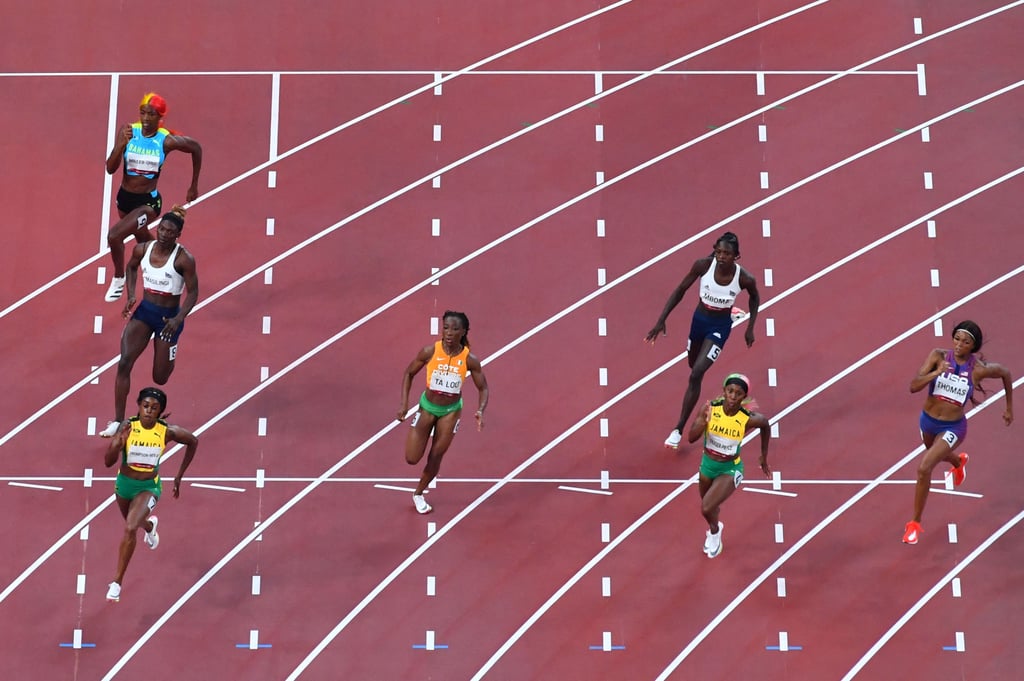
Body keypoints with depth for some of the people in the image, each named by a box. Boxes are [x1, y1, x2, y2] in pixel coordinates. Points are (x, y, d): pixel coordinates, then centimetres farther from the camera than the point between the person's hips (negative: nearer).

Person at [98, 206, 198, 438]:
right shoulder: (143, 249, -6)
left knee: (160, 378, 9)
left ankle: (168, 358, 50)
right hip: (144, 310, 3)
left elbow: (193, 292, -14)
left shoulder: (184, 259, -19)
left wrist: (178, 319, -27)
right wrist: (131, 295, 2)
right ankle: (118, 421, -9)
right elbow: (131, 267, 16)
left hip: (169, 316, -3)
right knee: (124, 363, -16)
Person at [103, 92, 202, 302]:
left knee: (114, 236, -22)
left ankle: (118, 277, 6)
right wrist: (122, 145, -32)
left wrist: (194, 186, 8)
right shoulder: (127, 132, -12)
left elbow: (196, 148, 1)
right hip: (124, 198, 4)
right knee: (145, 243, 26)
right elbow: (110, 169, -15)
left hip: (148, 202, -4)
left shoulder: (167, 140, -17)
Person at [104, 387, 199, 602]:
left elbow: (193, 441, 0)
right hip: (125, 483, 3)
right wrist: (119, 442, -43)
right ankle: (149, 525, 67)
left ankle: (117, 582, -8)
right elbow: (108, 462, -23)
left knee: (130, 528, -22)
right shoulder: (127, 427, -21)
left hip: (149, 487, -2)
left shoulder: (167, 432, -20)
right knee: (131, 525, 28)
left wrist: (179, 476, 3)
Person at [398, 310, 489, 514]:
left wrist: (480, 411, -27)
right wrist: (404, 404, -12)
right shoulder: (429, 352, -20)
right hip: (427, 406, 0)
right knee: (412, 459, -2)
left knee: (435, 457, 6)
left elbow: (483, 388, -8)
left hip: (451, 411, 0)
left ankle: (419, 494, 32)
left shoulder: (470, 359, -19)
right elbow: (409, 373, -5)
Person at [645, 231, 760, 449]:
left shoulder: (745, 279, -25)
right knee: (694, 365, 25)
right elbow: (680, 290, -10)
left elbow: (755, 298, -1)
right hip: (699, 319, 3)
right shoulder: (703, 265, -23)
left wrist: (750, 328, 1)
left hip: (720, 326, -3)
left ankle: (679, 429, -5)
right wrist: (661, 320, -13)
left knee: (696, 375, -14)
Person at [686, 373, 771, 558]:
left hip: (730, 469, -3)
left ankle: (714, 532, 17)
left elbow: (766, 425, -1)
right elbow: (691, 438, -22)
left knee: (707, 508, -20)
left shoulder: (749, 419, -25)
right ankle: (714, 530, 61)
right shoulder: (710, 408, -21)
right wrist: (703, 421, -41)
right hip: (708, 464, 3)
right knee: (709, 507, 25)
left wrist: (764, 457, 8)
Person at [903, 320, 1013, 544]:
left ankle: (915, 524, -3)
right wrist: (936, 372, -40)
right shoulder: (938, 356, -18)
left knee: (924, 468, -20)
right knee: (938, 455, 34)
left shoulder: (979, 369, -19)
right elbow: (913, 386, -24)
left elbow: (1006, 373, 3)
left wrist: (1009, 408, 12)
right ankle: (959, 462, 74)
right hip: (928, 421, 4)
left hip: (953, 428, -4)